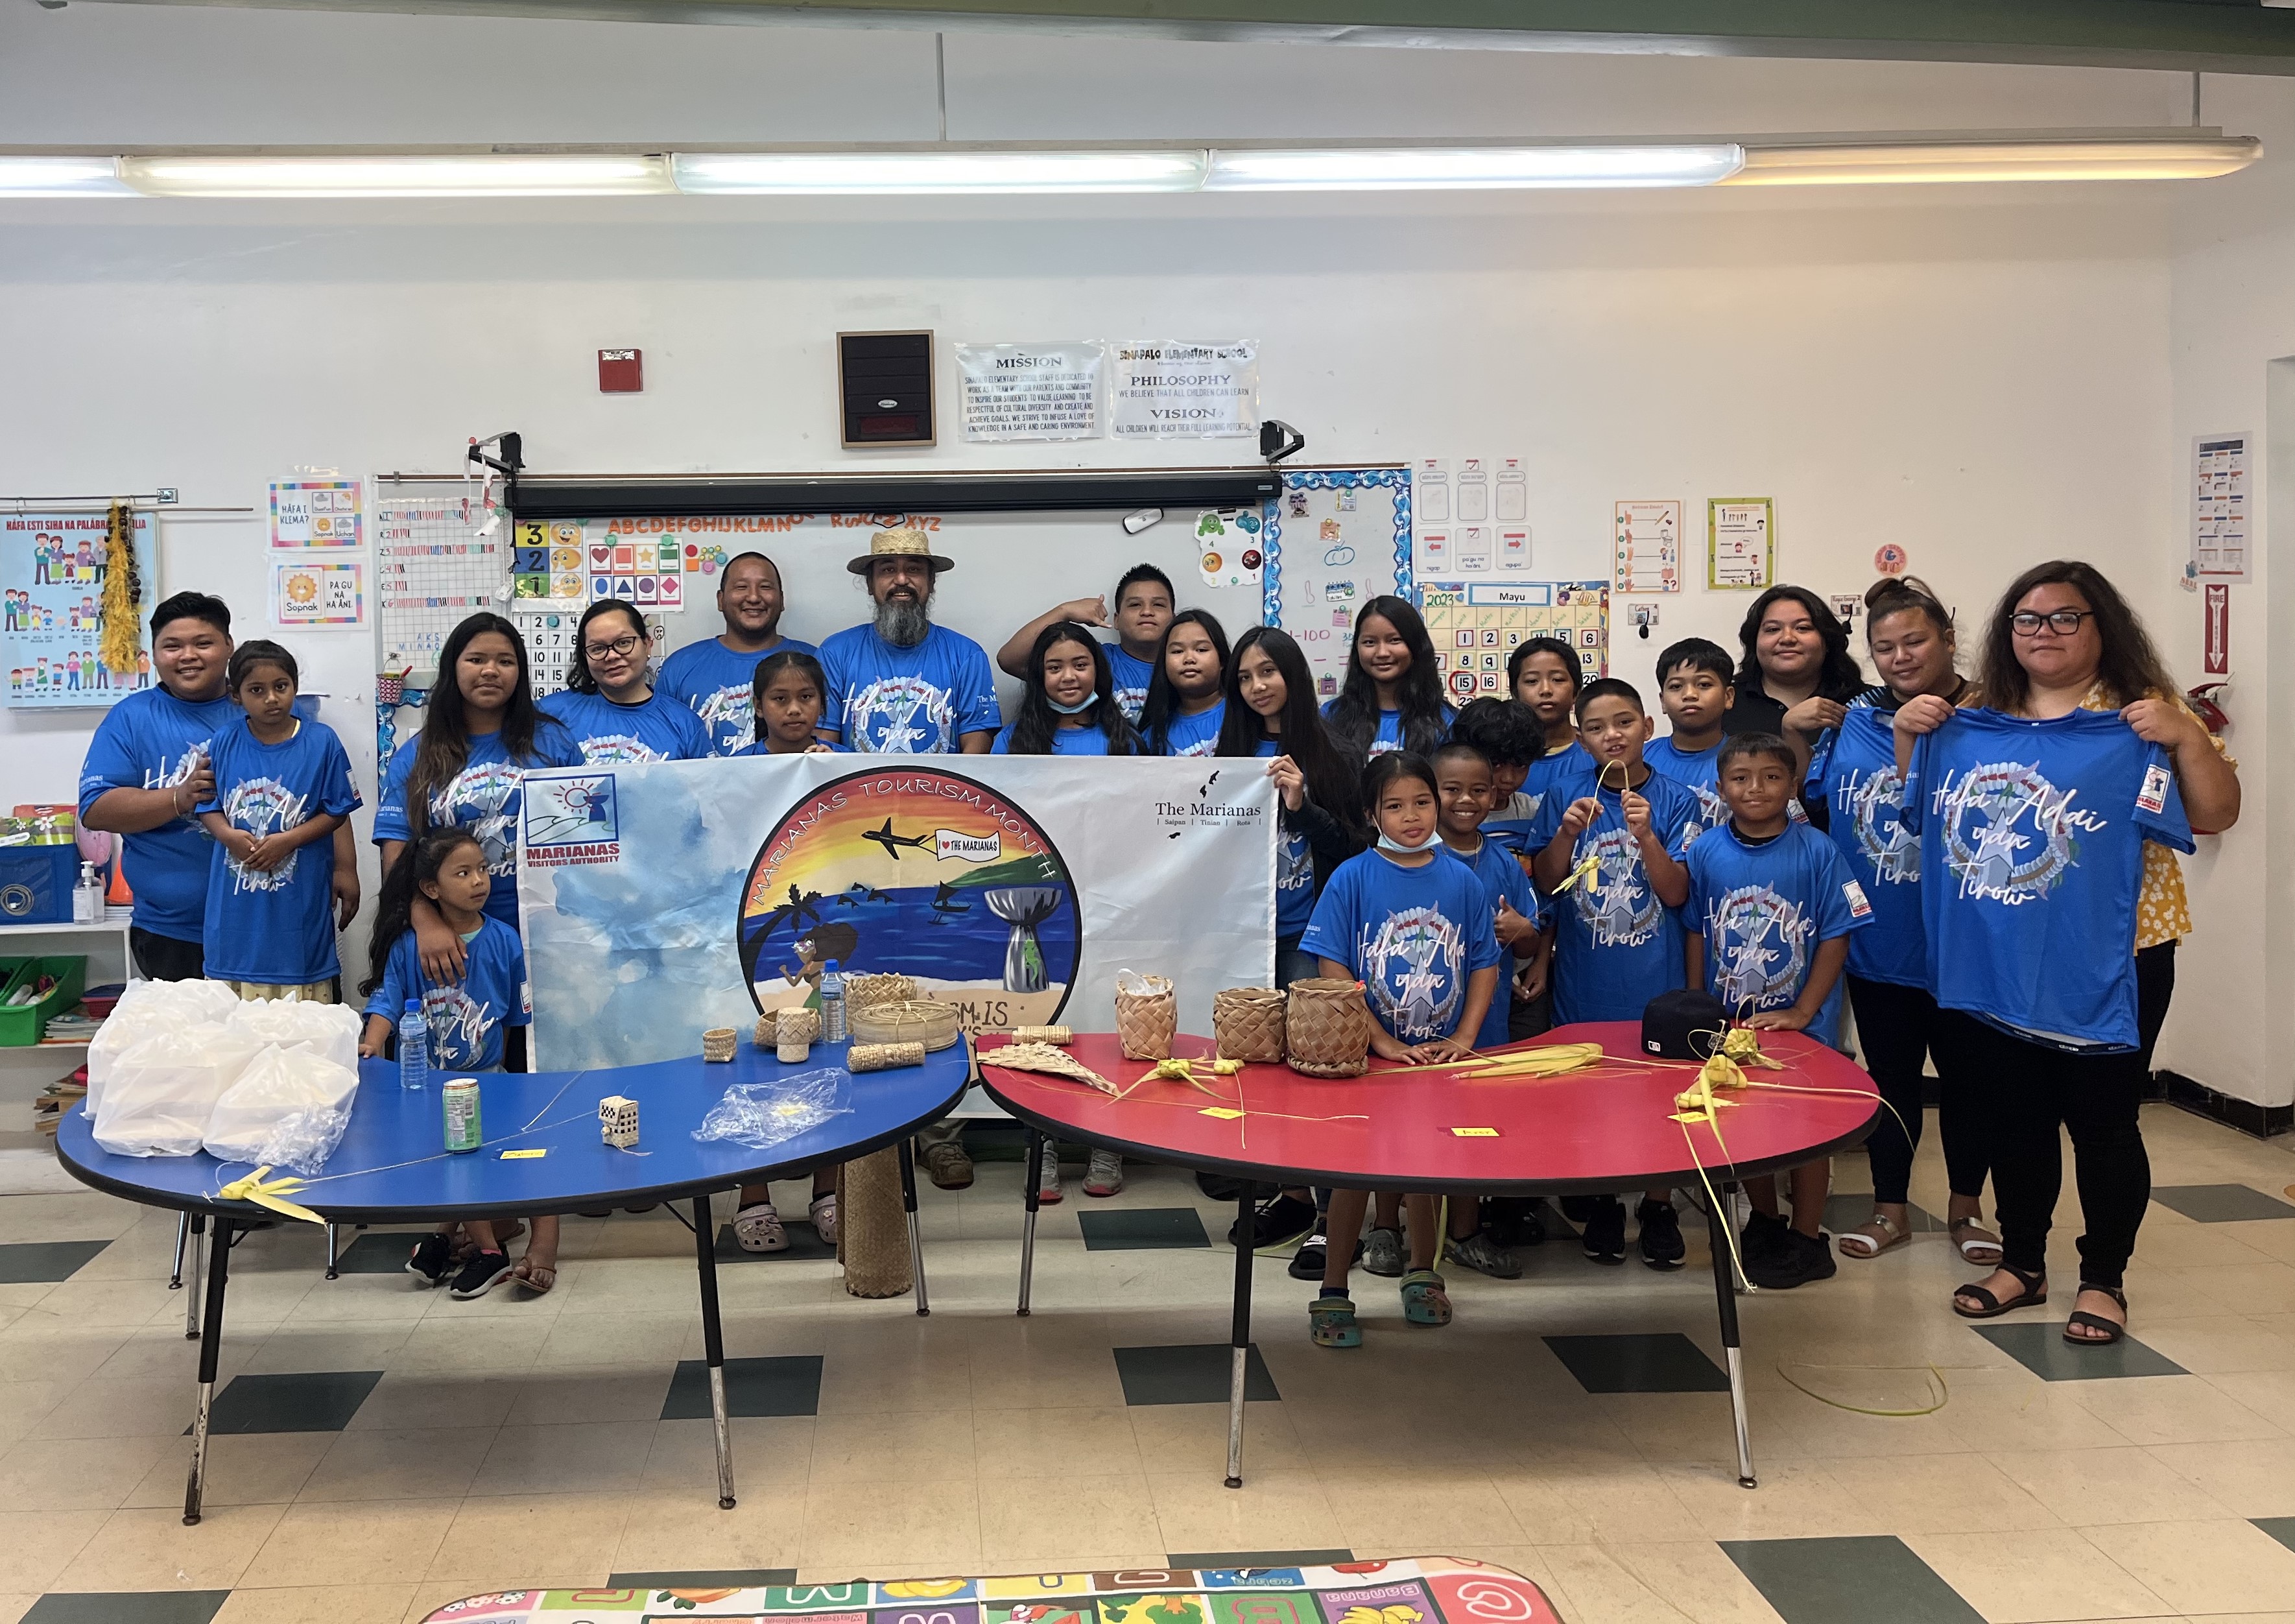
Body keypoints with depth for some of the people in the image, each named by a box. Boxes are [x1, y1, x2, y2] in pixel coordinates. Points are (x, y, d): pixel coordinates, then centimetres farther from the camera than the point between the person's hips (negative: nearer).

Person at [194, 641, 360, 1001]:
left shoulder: (321, 741, -3)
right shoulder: (223, 744, 2)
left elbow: (336, 811, 0)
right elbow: (208, 806, 10)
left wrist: (289, 840, -14)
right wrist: (229, 835, -11)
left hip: (299, 904, -2)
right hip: (236, 912, 2)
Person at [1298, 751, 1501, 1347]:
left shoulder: (1461, 881, -1)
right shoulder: (1353, 879, -9)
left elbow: (1485, 964, 4)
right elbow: (1334, 970, -12)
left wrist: (1463, 1038, -6)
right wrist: (1382, 1041, -16)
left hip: (1439, 1053, 3)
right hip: (1368, 1052, -3)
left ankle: (1422, 1276, 35)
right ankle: (1333, 1293, 15)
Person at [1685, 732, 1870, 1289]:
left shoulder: (1816, 852, -12)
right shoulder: (1706, 851, -5)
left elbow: (1836, 936, -10)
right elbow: (1696, 934, 1)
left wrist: (1801, 1012, -14)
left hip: (1800, 1021, -3)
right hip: (1727, 1021, 3)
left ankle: (1808, 1240, 22)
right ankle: (1764, 1224, 36)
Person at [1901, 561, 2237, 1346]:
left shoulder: (2142, 716, -2)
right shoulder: (1977, 722, 9)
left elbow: (2216, 815, -6)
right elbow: (1920, 811, 16)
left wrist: (2188, 737, -22)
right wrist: (1908, 736, 0)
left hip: (2108, 960, -4)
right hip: (2000, 962, 4)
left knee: (2102, 1118, 2)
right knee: (2015, 1115, 13)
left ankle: (2104, 1279, 16)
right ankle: (2021, 1262, 26)